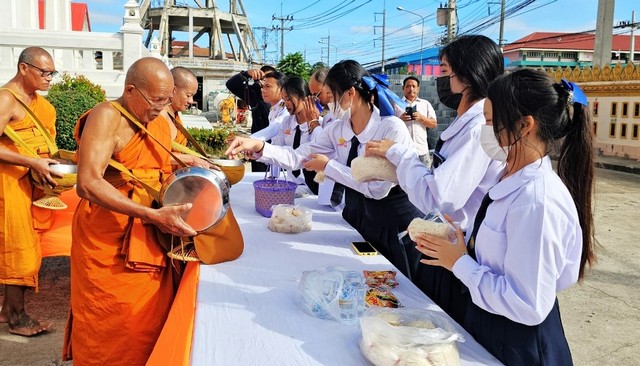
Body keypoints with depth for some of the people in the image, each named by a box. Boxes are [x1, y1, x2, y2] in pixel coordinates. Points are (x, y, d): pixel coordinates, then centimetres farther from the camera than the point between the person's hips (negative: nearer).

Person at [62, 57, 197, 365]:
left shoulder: (161, 123, 11)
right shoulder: (107, 116, -13)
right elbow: (88, 184, -25)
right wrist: (153, 215, -29)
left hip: (149, 238, 7)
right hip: (108, 240, -6)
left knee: (151, 320, 11)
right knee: (112, 328, 4)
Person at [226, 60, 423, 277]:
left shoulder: (392, 128, -22)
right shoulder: (338, 129, -1)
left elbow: (378, 188, -27)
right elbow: (298, 157, -6)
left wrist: (329, 166, -18)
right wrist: (258, 147, -21)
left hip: (392, 223, -6)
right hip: (356, 217, 6)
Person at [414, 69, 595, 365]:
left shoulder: (537, 201, -28)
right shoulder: (512, 179, -1)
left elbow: (528, 306, -27)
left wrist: (460, 263, -20)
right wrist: (459, 246, -5)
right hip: (488, 324, 8)